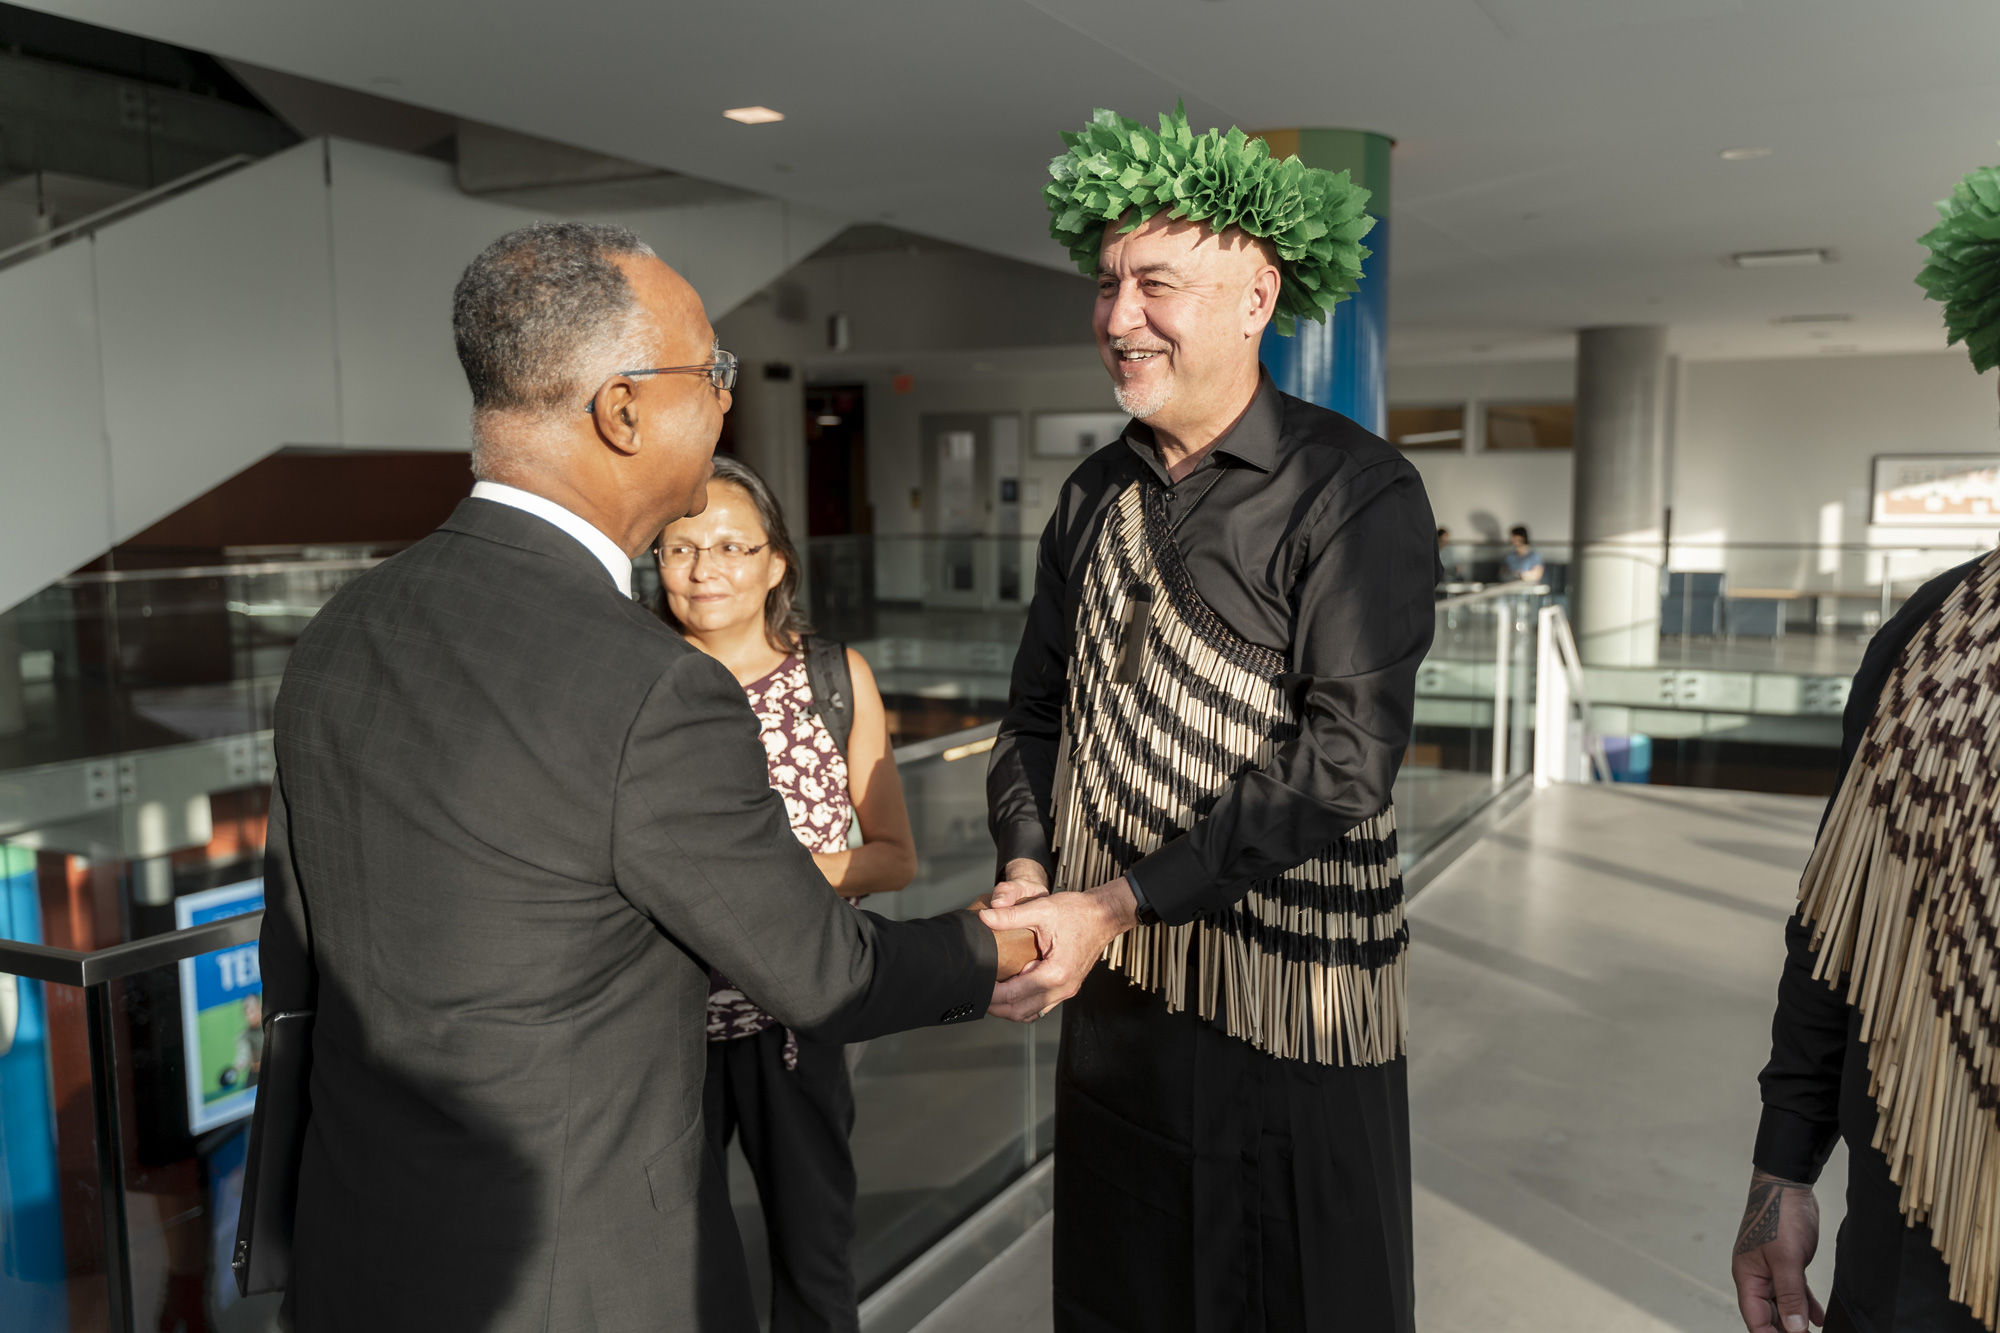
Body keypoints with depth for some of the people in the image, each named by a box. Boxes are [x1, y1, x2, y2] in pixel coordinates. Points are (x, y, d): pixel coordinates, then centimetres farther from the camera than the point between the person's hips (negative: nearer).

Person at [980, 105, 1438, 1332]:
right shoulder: (1095, 495, 9)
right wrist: (1027, 871, -6)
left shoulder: (1357, 491, -11)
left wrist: (1117, 904, -21)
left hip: (1285, 1013, -5)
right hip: (1109, 1002, 6)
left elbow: (1347, 758, -19)